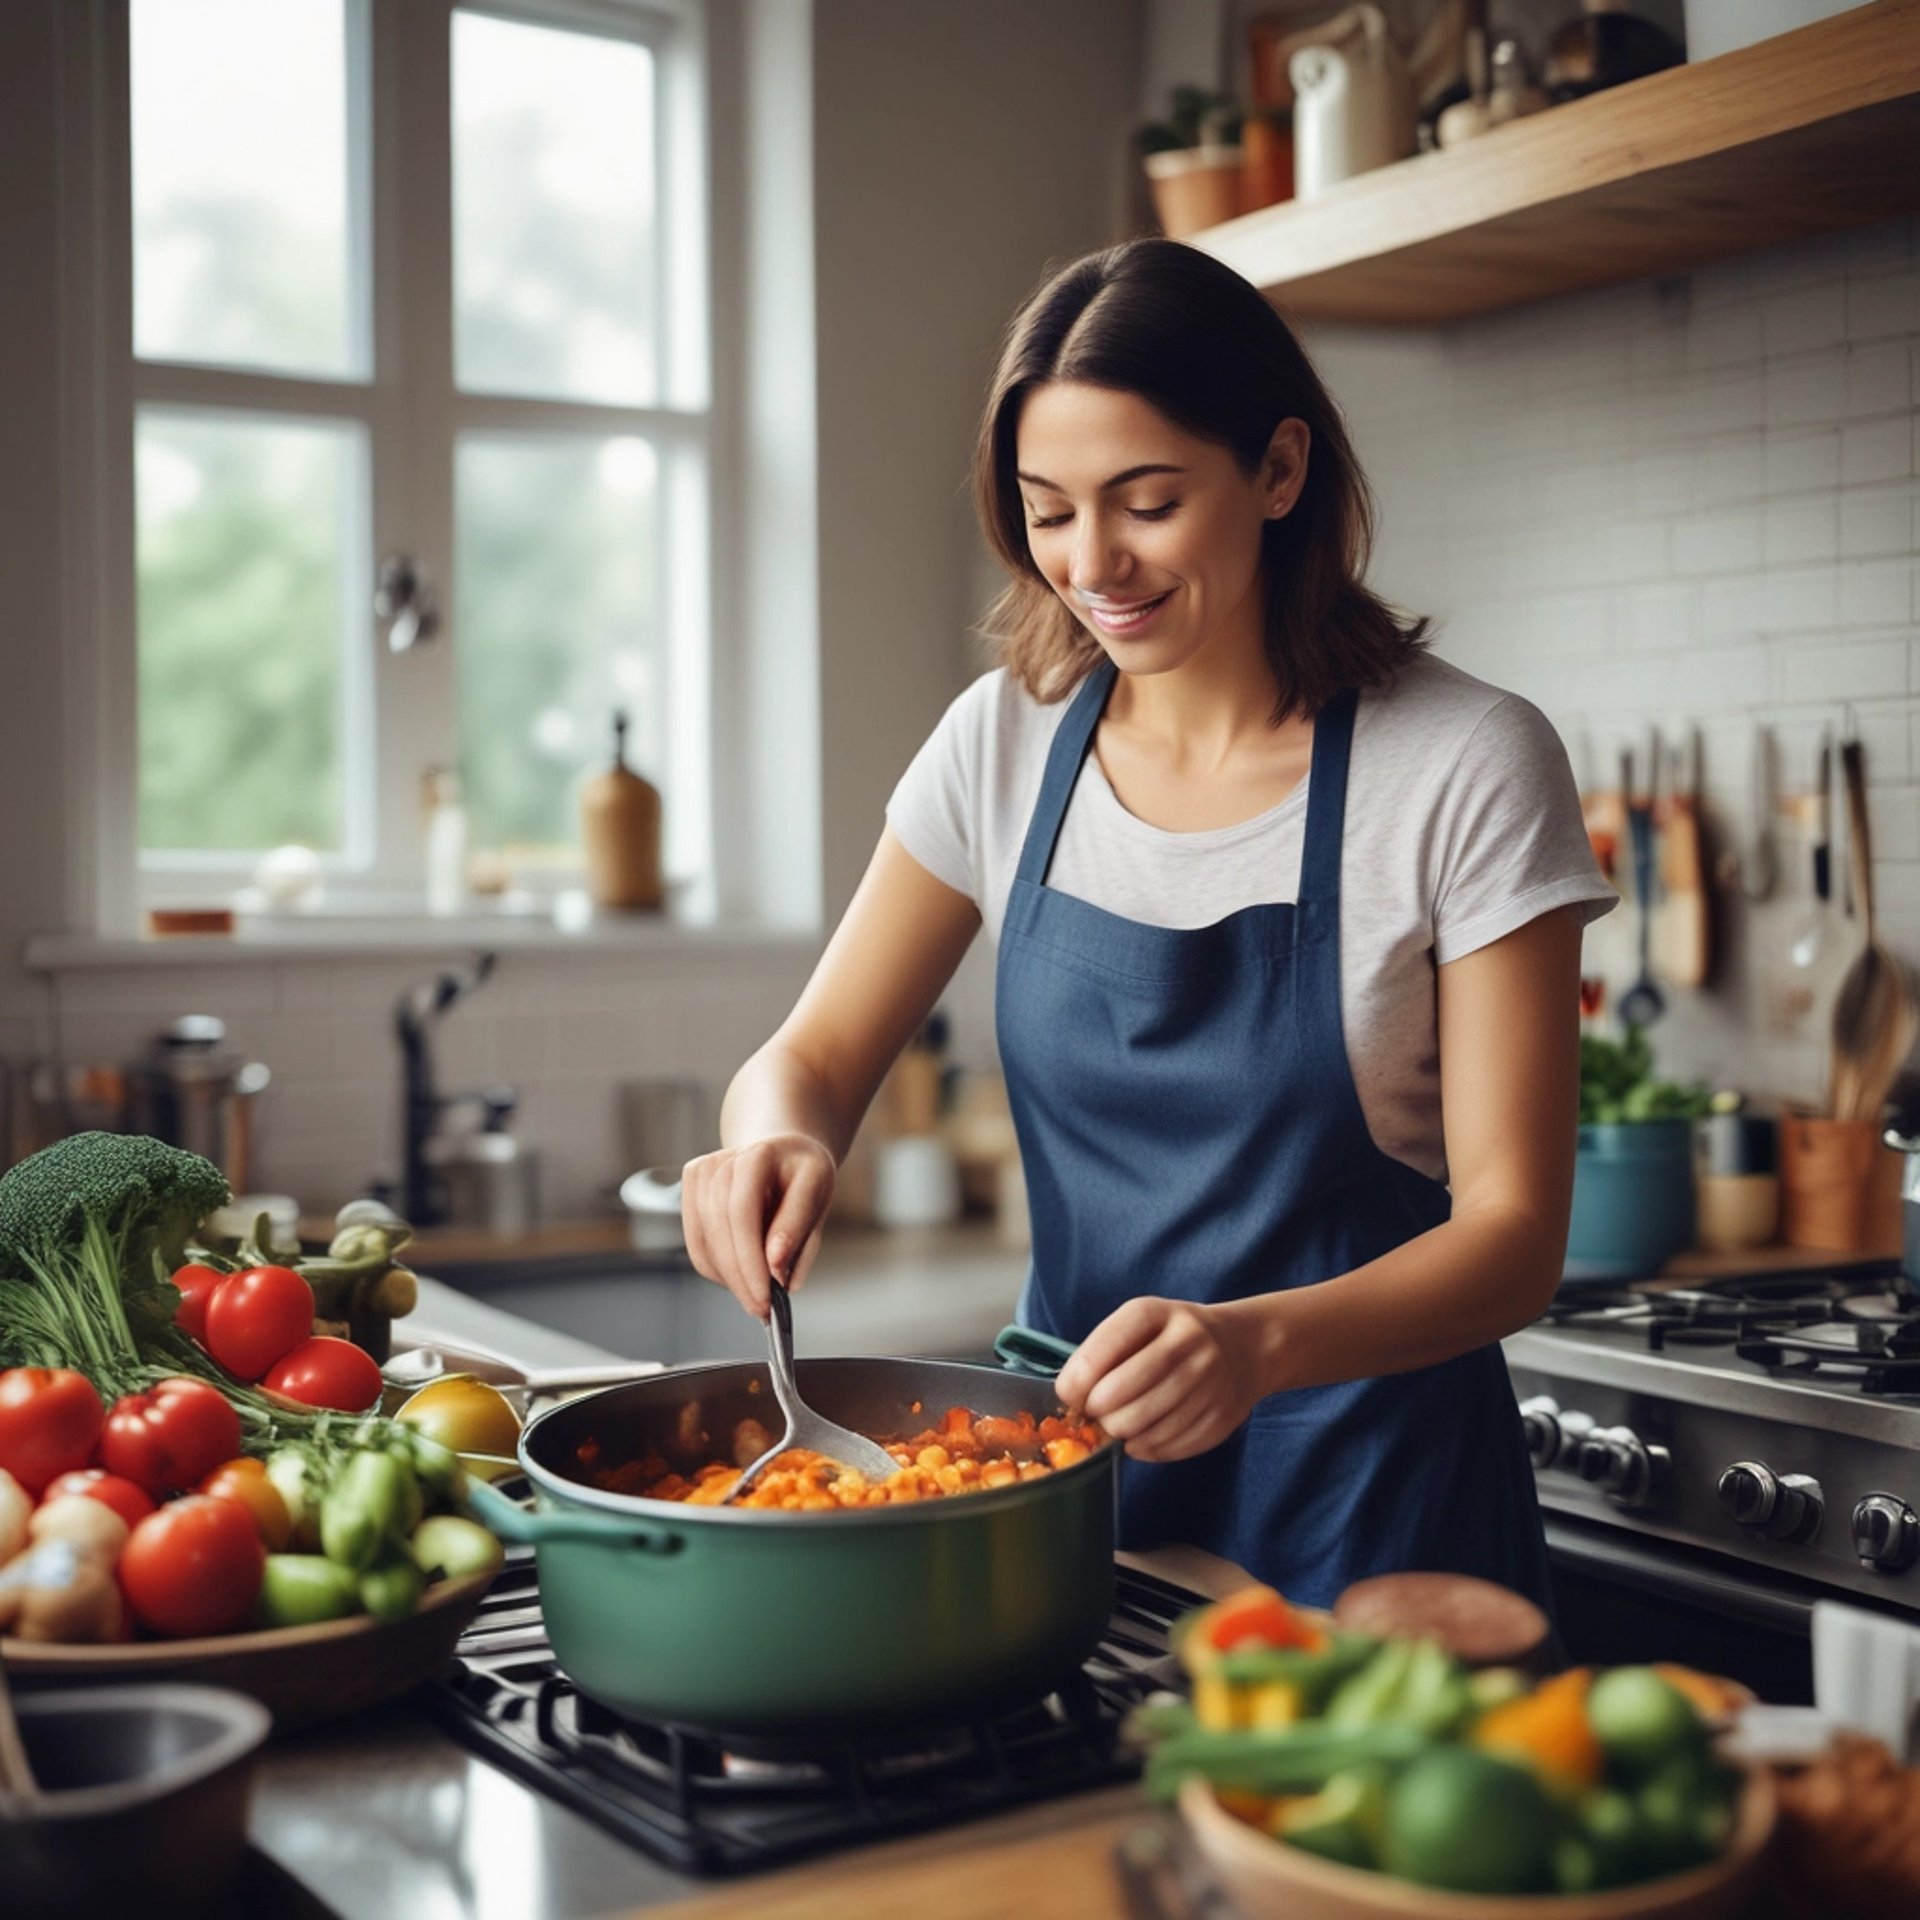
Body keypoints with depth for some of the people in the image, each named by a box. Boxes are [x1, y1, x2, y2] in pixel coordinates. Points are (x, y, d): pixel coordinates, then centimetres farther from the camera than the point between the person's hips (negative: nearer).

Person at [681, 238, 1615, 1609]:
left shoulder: (1466, 770, -13)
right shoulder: (1008, 740, 0)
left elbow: (1514, 1233, -14)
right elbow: (817, 1056, 6)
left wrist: (1257, 1342, -33)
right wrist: (776, 1139, -18)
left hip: (1366, 1497, -3)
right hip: (1067, 1446, 4)